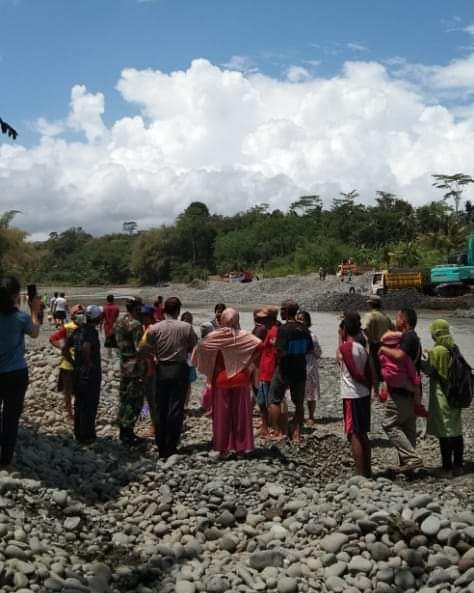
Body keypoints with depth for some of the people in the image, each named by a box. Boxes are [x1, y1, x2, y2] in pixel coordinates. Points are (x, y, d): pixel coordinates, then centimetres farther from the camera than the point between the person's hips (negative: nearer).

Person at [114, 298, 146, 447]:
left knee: (124, 398, 16)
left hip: (123, 365, 9)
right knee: (135, 401, -2)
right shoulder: (136, 324, -17)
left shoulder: (119, 323, 10)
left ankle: (123, 432, 24)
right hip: (135, 367, -9)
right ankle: (128, 434, 3)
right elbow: (139, 349, -19)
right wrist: (142, 372, -17)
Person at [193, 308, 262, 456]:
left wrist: (208, 369, -3)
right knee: (240, 413, 9)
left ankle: (223, 447, 11)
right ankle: (241, 446, 12)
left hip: (221, 379, 0)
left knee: (222, 414, 8)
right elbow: (259, 344, -18)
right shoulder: (244, 335, -7)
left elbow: (200, 347, -19)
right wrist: (250, 361, -4)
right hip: (241, 379, 1)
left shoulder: (215, 336, -8)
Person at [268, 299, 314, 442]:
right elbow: (310, 348, 14)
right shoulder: (303, 329, 4)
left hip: (284, 369, -6)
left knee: (275, 400, 6)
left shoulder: (283, 329, -17)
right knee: (299, 403, 12)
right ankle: (297, 433, 13)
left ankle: (277, 432, 4)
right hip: (300, 369, 6)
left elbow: (281, 352, -24)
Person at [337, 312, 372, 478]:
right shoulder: (362, 348, 10)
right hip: (364, 395, 7)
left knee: (354, 435, -3)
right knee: (363, 434, 14)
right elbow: (369, 375, 7)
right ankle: (367, 471, 20)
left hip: (351, 396, -7)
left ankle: (361, 474, -2)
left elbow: (355, 373, -15)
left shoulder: (345, 347, -12)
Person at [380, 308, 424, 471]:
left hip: (401, 392, -10)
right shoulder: (413, 338, 18)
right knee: (408, 427, 13)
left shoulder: (408, 337, -16)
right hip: (411, 391, 10)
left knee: (390, 425, -6)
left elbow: (399, 355, -34)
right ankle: (408, 463, 19)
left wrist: (383, 349, -18)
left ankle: (412, 458, -11)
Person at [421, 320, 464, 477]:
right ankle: (457, 466, 20)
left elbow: (429, 370, -13)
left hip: (441, 395, -7)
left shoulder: (437, 350, -15)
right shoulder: (454, 348, 7)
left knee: (444, 433, -2)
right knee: (456, 431, 13)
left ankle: (447, 468, 2)